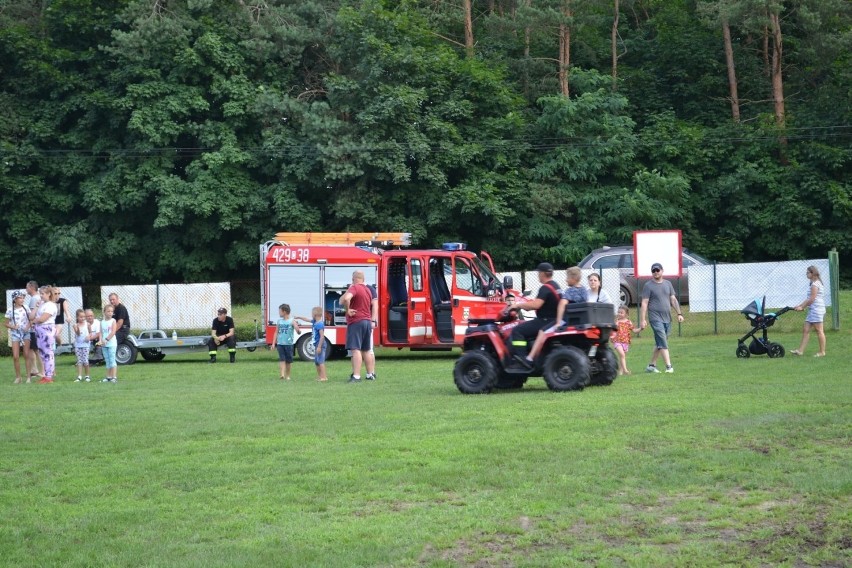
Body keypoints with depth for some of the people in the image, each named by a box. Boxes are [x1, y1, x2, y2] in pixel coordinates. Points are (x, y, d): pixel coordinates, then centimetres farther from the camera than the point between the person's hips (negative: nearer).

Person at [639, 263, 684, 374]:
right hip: (655, 318, -6)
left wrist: (679, 313, 6)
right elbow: (644, 303, -5)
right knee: (663, 343, -13)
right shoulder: (648, 286, -2)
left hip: (667, 318, 6)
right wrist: (643, 320, -12)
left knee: (659, 344, 10)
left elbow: (673, 299, 16)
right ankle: (669, 366, -16)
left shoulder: (668, 284, 14)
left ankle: (651, 365, 19)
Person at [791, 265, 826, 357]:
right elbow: (809, 298, 20)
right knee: (805, 330, 7)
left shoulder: (815, 284, -13)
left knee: (819, 331, -5)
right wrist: (800, 306, 14)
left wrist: (802, 307, -8)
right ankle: (800, 350, 6)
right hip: (812, 310, 10)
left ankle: (822, 352, 0)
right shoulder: (813, 283, 17)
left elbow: (811, 299, -16)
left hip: (817, 309, -10)